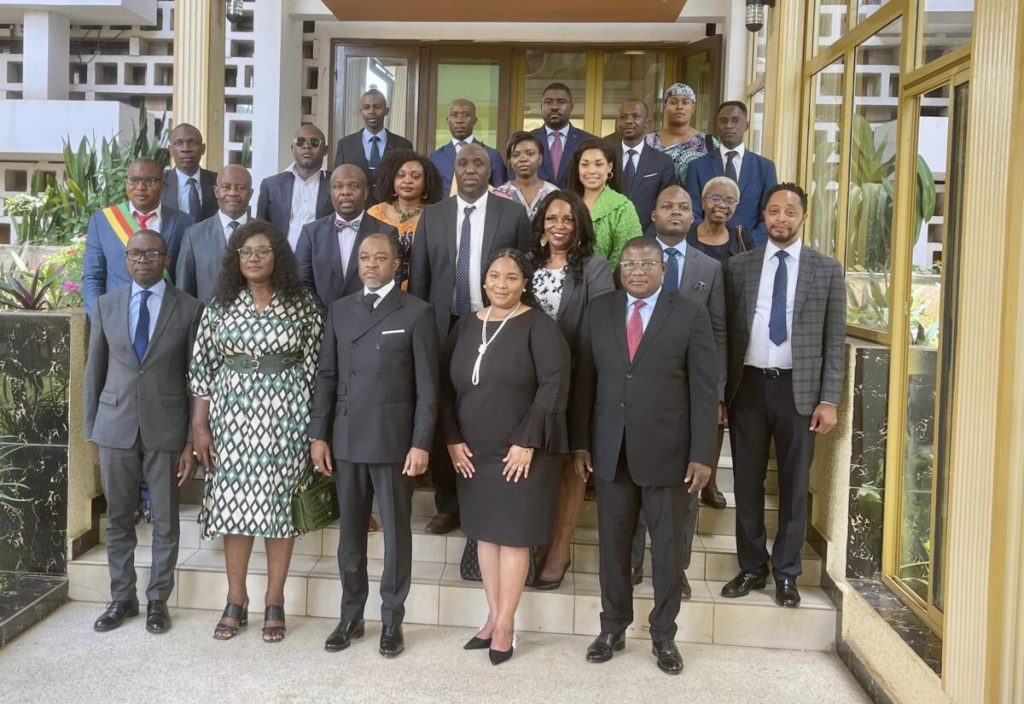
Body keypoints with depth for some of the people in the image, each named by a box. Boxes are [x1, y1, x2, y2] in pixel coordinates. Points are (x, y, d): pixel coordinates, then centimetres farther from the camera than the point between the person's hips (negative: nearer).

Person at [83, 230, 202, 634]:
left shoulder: (189, 309, -3)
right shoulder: (106, 305, 6)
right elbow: (94, 371, 9)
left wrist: (193, 439, -6)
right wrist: (91, 430, 5)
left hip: (166, 428, -2)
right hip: (115, 427, 2)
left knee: (165, 521, 7)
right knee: (118, 519, 12)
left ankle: (158, 601, 21)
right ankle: (121, 598, 27)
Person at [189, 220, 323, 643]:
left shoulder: (301, 304, 0)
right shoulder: (220, 304, 4)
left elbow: (314, 366, 0)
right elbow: (202, 368, 4)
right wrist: (199, 425, -1)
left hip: (285, 415, -1)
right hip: (231, 412, 2)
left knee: (279, 504, 4)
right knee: (232, 505, 6)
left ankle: (275, 604, 16)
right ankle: (235, 602, 19)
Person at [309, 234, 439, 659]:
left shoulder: (416, 312, -3)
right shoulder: (339, 310, 10)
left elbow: (427, 385, -6)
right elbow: (326, 376, 9)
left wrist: (421, 443, -12)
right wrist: (318, 434, 3)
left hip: (393, 440, -3)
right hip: (346, 439, 4)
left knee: (396, 532, 7)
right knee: (350, 532, 12)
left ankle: (392, 621, 20)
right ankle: (351, 616, 26)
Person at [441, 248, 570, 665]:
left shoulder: (538, 326, -8)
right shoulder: (466, 326, 8)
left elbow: (554, 385, -14)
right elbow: (446, 385, 8)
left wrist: (527, 443, -18)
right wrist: (452, 439, -1)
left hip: (522, 452, -5)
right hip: (473, 452, 5)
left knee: (513, 535, 2)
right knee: (484, 532, 11)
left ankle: (505, 624, 12)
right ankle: (493, 616, 23)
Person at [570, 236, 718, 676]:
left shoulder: (690, 314, -3)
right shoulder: (598, 311, 5)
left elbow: (704, 389, -5)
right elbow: (584, 381, 6)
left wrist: (701, 454, -9)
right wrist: (580, 442, 3)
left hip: (666, 451, -2)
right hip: (610, 451, 2)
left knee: (668, 548, 9)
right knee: (612, 544, 11)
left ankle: (663, 636, 24)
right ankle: (613, 628, 27)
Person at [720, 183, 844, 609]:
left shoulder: (826, 270, 2)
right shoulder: (739, 266, 5)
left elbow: (834, 340, 1)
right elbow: (726, 330, 5)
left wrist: (829, 400, -5)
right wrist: (720, 390, 0)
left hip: (798, 388, -1)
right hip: (748, 385, 1)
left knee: (794, 484, 8)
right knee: (747, 482, 9)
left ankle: (786, 573, 21)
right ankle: (751, 568, 24)